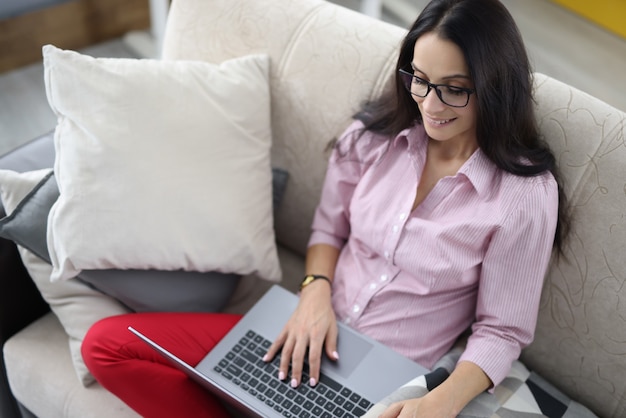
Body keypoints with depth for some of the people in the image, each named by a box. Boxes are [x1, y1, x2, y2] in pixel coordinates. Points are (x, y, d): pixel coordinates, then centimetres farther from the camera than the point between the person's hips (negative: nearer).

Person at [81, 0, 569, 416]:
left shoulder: (527, 194, -12)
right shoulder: (374, 135, -1)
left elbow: (501, 331, -7)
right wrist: (316, 291, -9)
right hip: (311, 337, 6)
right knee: (106, 344, -4)